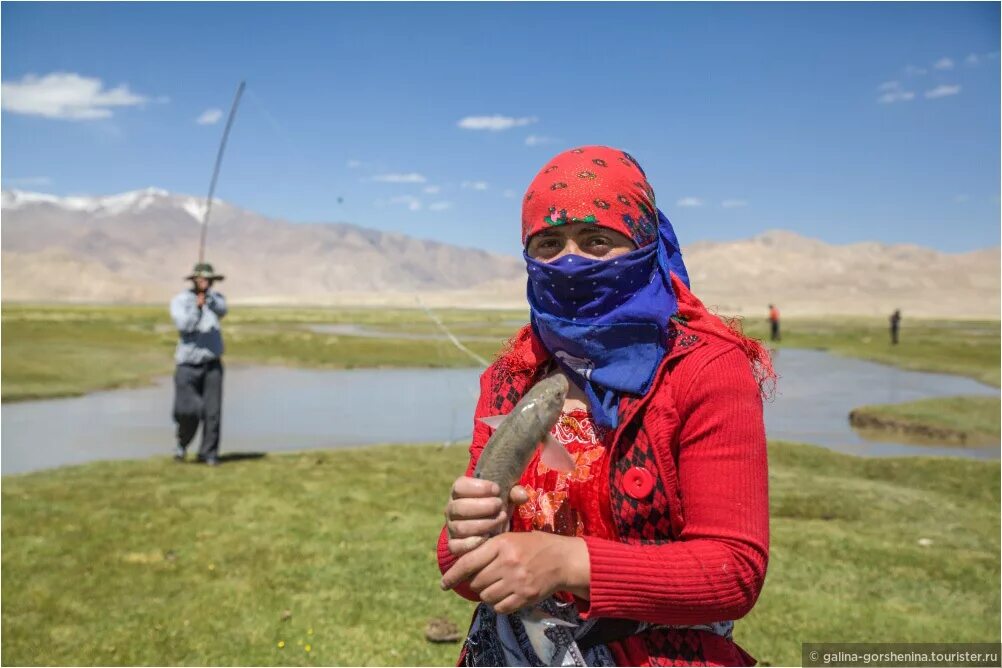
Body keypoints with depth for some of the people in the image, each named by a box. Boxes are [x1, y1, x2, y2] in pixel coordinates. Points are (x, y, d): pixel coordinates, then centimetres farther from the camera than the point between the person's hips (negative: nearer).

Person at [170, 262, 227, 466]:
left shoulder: (216, 297, 8)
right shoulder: (180, 300, 1)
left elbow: (221, 310, -16)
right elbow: (183, 325, -16)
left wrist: (208, 295, -31)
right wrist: (196, 307, -28)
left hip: (212, 364, 2)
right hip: (188, 365, -2)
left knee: (213, 412, -1)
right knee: (188, 411, -9)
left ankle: (209, 453, 9)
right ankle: (182, 443, 20)